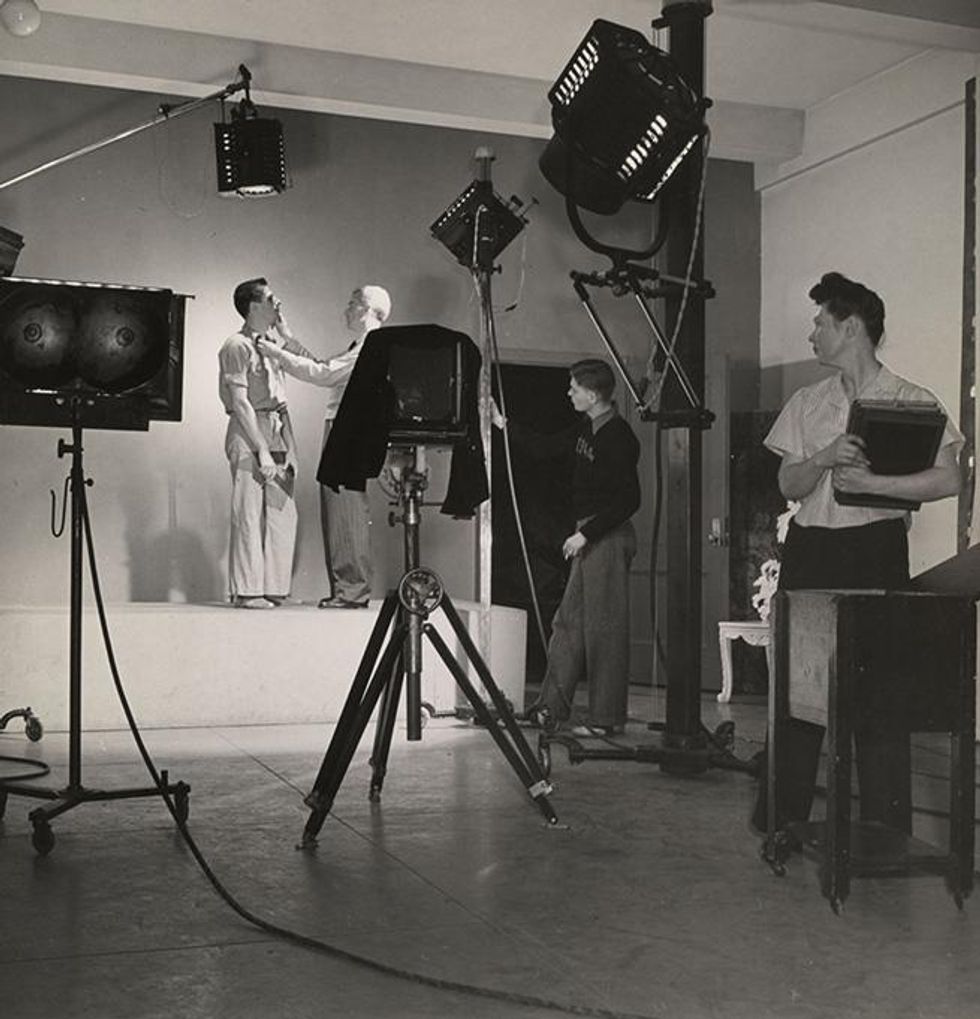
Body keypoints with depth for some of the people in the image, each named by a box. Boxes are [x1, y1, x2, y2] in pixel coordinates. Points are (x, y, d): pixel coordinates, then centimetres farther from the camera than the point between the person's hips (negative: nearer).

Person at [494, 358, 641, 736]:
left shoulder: (618, 437, -16)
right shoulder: (587, 428, 11)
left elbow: (629, 500, -20)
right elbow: (545, 448, 26)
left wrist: (586, 533, -18)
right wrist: (504, 424, 24)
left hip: (609, 538, -10)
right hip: (589, 537, 10)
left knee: (604, 629, -4)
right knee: (568, 622, 10)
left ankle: (607, 718, 5)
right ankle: (551, 708, 16)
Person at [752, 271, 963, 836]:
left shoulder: (912, 400, 0)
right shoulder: (806, 402, 13)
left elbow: (948, 479, -10)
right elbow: (789, 485, 6)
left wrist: (871, 482, -19)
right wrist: (826, 458, -14)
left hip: (876, 551, -4)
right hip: (810, 550, 4)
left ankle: (884, 827, 7)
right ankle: (783, 816, 17)